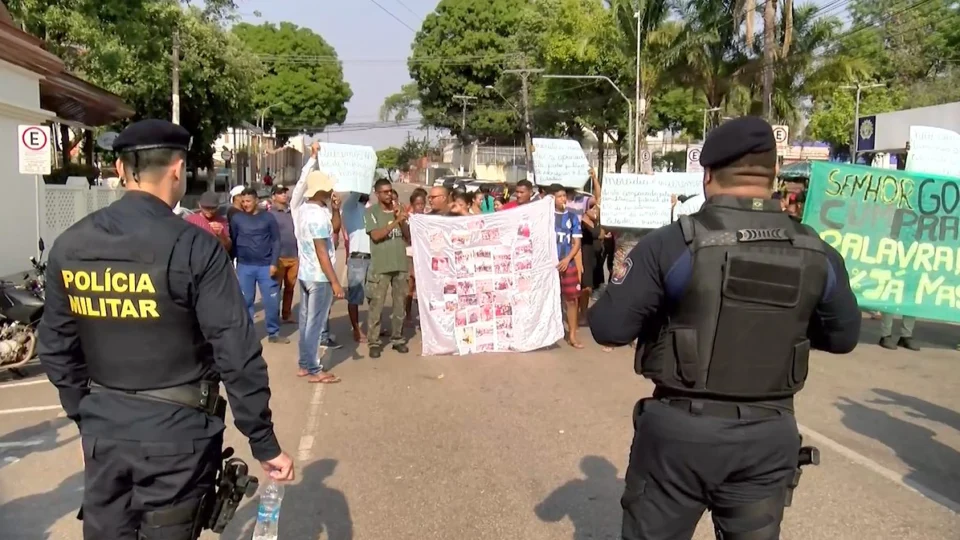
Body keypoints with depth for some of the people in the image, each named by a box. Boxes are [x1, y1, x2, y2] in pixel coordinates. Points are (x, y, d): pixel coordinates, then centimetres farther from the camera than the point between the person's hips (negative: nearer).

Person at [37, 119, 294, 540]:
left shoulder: (68, 246, 0)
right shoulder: (194, 247, -17)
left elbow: (55, 348, 8)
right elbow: (237, 353, -18)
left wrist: (83, 416, 20)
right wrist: (264, 442, -10)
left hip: (103, 427, 5)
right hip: (175, 428, -4)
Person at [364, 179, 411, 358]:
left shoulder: (399, 209, 9)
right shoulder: (371, 211, -3)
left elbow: (408, 237, 7)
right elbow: (376, 235, -16)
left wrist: (400, 219, -8)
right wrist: (396, 221, -22)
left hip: (401, 264, 4)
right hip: (380, 266, -4)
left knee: (400, 304, 10)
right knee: (376, 305, -2)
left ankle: (398, 338, 21)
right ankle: (374, 342, 5)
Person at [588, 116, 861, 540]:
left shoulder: (673, 244, -16)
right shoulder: (818, 254, -3)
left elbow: (608, 328, -13)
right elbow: (844, 338, 11)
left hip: (680, 430, -3)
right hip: (769, 436, 3)